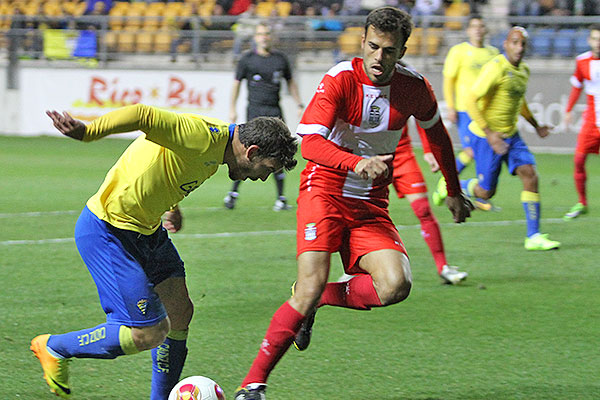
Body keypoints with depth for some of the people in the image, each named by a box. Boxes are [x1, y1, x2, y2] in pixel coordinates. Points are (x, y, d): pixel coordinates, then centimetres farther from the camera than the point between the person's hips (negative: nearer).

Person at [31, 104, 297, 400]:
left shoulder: (217, 144, 6)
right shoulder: (201, 137, -26)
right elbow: (142, 115, -39)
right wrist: (85, 132, -45)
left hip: (147, 230, 10)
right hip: (108, 234, -10)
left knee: (180, 314, 9)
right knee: (149, 334, -8)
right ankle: (54, 348, 11)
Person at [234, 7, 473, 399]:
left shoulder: (415, 88, -2)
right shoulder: (340, 80, -15)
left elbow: (437, 133, 19)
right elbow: (310, 142, -26)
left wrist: (454, 191, 26)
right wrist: (356, 164, -43)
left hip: (371, 204, 4)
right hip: (325, 190, -4)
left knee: (396, 286, -19)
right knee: (311, 284, -22)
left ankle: (314, 301, 8)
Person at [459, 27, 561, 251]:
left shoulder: (523, 71, 7)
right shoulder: (496, 68, -20)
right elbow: (471, 101, -24)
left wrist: (535, 125, 26)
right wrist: (489, 134, -28)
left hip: (510, 135, 7)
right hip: (486, 136, -7)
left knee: (530, 175, -9)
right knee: (486, 192, -1)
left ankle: (533, 236, -6)